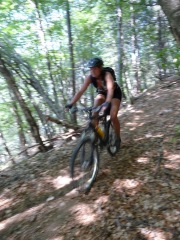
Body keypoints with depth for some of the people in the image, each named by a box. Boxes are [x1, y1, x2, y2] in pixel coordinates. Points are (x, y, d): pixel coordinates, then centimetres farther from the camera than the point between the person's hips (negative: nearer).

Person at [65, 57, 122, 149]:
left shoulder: (107, 74, -35)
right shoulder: (90, 77, -23)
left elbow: (110, 89, -51)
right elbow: (81, 91, -29)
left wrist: (107, 102, -68)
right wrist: (71, 104, -39)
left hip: (115, 93, -4)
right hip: (103, 93, 4)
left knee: (113, 116, -20)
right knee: (96, 107, -28)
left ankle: (118, 138, 3)